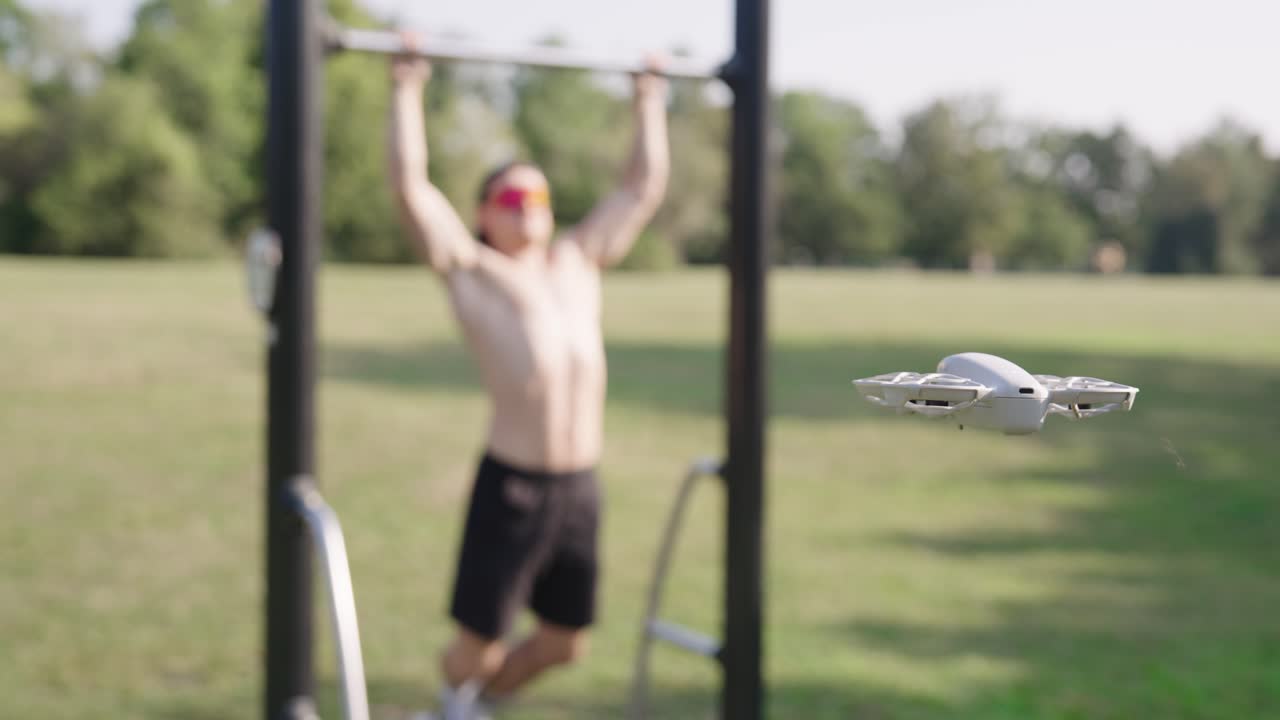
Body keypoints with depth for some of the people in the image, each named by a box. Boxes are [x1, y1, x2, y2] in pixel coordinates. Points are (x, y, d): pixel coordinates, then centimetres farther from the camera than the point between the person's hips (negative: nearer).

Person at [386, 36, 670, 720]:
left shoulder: (578, 259, 16)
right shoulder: (468, 270, 2)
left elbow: (644, 186, 22)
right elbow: (410, 183, -5)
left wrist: (649, 106, 26)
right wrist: (407, 91, -3)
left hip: (581, 486, 5)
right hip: (511, 485, -5)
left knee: (563, 642, 17)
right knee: (477, 646, 3)